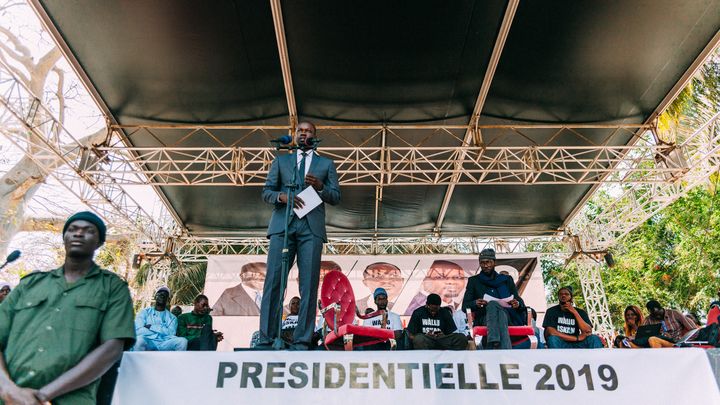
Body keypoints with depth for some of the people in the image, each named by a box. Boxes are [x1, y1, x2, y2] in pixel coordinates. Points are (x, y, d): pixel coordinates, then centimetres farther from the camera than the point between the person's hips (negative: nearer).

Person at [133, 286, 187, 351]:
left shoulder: (172, 317, 19)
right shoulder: (145, 312, 15)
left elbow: (171, 333, 0)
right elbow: (138, 330, -3)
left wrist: (150, 327, -3)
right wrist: (163, 333, -7)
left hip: (164, 344, 2)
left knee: (182, 341, -28)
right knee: (139, 339, -37)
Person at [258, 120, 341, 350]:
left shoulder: (326, 164, 20)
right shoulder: (281, 161, 22)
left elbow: (336, 197, 12)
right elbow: (266, 192, 14)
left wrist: (319, 187, -7)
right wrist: (281, 196, -8)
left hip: (311, 227, 0)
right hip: (282, 224, 1)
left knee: (309, 285, -6)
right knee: (273, 281, -7)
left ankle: (301, 342, -3)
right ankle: (266, 340, -4)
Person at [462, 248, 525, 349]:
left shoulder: (507, 279, 24)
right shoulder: (473, 281, 20)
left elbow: (520, 301, 18)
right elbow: (465, 305, 11)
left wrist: (518, 304, -8)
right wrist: (475, 303, -13)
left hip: (507, 316, 1)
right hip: (484, 318, 0)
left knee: (493, 305, -35)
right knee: (493, 304, -36)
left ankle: (493, 345, -56)